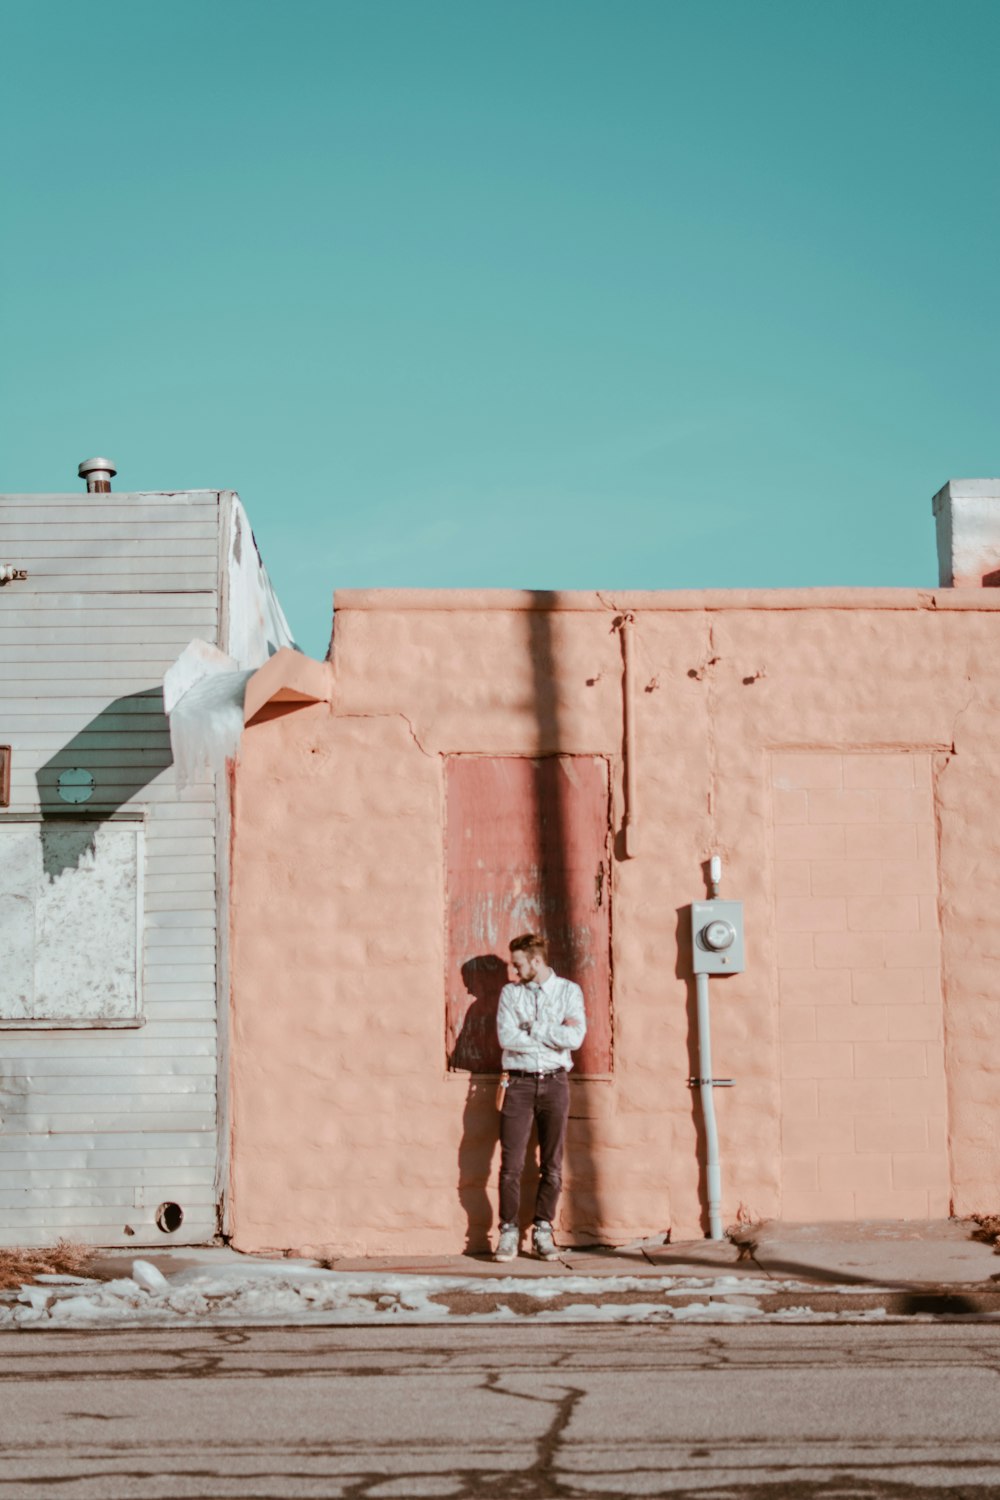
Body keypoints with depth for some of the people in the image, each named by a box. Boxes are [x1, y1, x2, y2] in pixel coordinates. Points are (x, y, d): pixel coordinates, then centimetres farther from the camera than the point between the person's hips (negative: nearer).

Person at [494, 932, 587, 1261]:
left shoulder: (569, 991, 4)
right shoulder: (510, 993, 8)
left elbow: (575, 1037, -11)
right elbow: (506, 1037, -7)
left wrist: (533, 1028, -8)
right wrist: (553, 1033, -8)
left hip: (554, 1082, 0)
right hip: (520, 1083, 0)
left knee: (552, 1164, 3)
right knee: (511, 1164, -4)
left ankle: (543, 1231, 12)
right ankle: (509, 1232, 4)